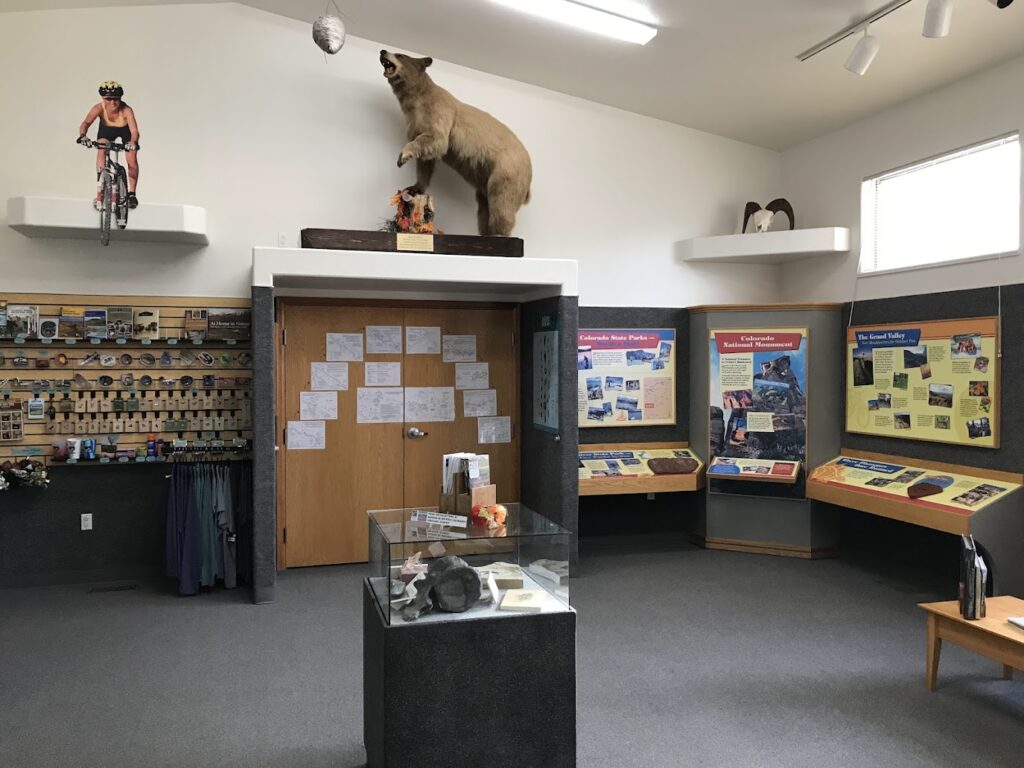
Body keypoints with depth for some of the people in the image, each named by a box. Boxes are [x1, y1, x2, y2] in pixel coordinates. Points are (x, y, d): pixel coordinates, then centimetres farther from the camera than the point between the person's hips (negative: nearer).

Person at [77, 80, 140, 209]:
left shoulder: (126, 110, -38)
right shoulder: (99, 108, -34)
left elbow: (134, 130, -48)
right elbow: (86, 123, -44)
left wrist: (133, 142, -69)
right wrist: (82, 135, -65)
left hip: (125, 130, -2)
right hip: (106, 129, 2)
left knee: (132, 161, -14)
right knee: (101, 152, -18)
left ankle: (131, 193, 6)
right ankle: (100, 191, -7)